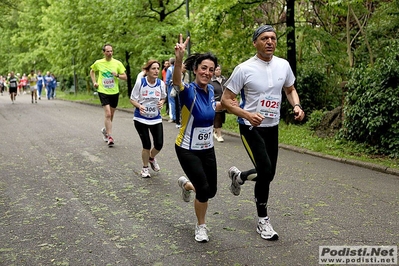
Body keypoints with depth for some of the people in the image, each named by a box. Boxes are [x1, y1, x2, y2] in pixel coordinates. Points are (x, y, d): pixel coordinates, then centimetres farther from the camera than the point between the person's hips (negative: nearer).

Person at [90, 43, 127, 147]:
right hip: (103, 91, -2)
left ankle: (105, 130, 40)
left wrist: (117, 75, -19)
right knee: (107, 114, -14)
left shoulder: (117, 63, -2)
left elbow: (125, 77, 0)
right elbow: (92, 71, 20)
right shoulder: (98, 63, -1)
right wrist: (94, 82, 7)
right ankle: (110, 137, -8)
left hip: (114, 92, 2)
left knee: (111, 114, 15)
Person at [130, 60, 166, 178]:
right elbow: (132, 99, -4)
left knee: (159, 145, 0)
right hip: (141, 118, -3)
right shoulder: (140, 82, -12)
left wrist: (161, 103, -11)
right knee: (147, 145, -1)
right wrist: (139, 106, -24)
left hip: (156, 118, 3)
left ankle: (151, 158, 36)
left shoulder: (161, 83, -4)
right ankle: (145, 168, 25)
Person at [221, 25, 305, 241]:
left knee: (268, 174, 11)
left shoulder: (283, 65, 0)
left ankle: (238, 176, 44)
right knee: (266, 172, -16)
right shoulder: (244, 69, -15)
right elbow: (225, 100, -12)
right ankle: (263, 221, 5)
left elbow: (290, 89, 17)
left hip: (272, 128, 6)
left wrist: (297, 106, -5)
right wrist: (247, 115, -27)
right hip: (251, 128, -6)